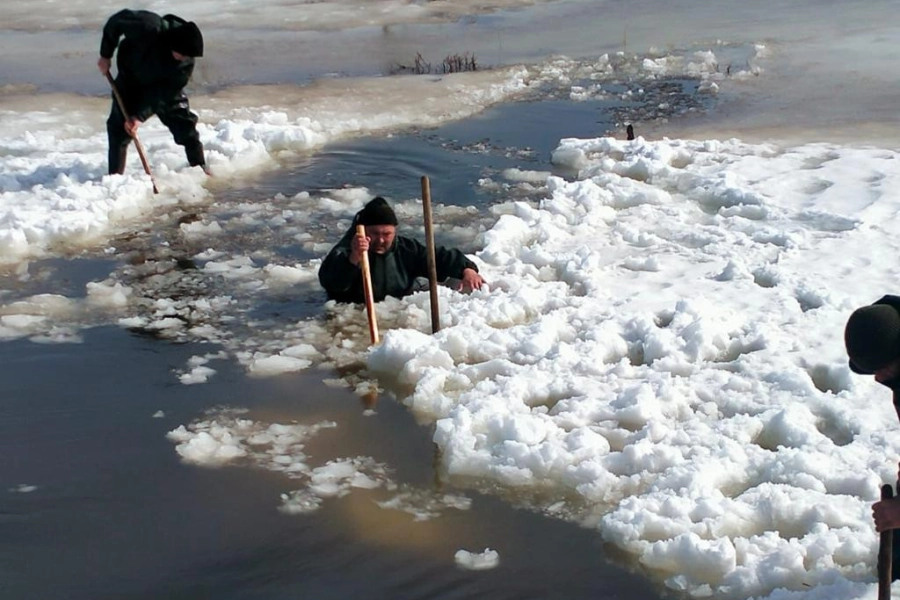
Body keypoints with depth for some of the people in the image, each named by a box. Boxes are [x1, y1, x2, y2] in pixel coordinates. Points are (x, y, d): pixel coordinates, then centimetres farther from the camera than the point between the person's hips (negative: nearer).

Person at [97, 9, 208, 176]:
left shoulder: (186, 62, -29)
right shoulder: (148, 28, -40)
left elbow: (162, 92, -28)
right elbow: (116, 21, -24)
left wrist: (140, 116, -36)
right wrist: (105, 55, -17)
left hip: (166, 83, 2)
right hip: (131, 79, -2)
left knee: (184, 123, 0)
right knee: (120, 126, -11)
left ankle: (200, 167, 17)